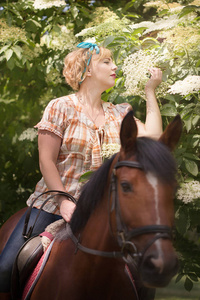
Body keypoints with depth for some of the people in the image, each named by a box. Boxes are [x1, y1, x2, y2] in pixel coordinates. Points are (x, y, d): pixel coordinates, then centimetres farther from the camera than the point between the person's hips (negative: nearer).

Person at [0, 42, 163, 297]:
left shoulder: (120, 114, 11)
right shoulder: (61, 107, 0)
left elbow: (152, 139, -4)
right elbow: (46, 161, -5)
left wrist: (150, 92, 0)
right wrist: (64, 201, -16)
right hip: (53, 204, -3)